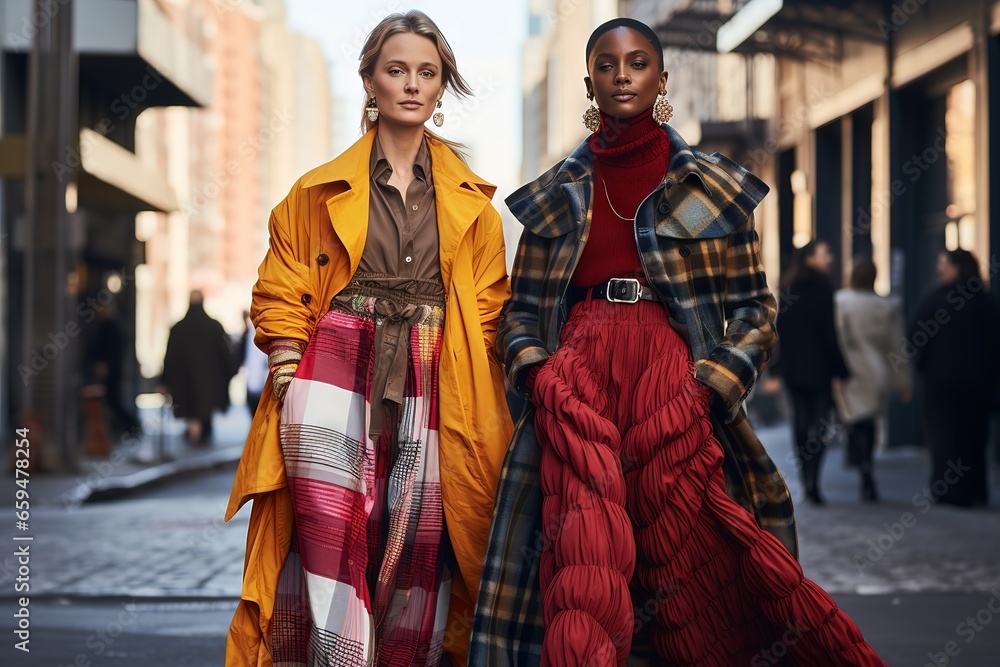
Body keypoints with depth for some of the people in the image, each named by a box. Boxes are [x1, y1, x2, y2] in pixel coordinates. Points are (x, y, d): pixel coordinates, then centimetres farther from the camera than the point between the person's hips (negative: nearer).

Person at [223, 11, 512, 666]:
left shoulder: (472, 203, 15)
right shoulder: (320, 192, 12)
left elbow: (489, 307, 12)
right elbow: (280, 294, 9)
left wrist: (465, 392, 0)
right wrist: (291, 382, -3)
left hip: (433, 386, 1)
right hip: (337, 370, -1)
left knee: (419, 549, -4)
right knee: (333, 535, -14)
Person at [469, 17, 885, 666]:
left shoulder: (713, 187, 12)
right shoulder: (557, 195, 17)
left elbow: (754, 308, 9)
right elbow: (522, 308, 17)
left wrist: (710, 382, -7)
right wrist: (534, 367, -4)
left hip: (673, 378, -1)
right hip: (575, 383, 1)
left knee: (685, 553, -11)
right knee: (582, 558, -16)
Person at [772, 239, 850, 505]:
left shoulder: (788, 289, 8)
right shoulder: (822, 290, -11)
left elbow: (779, 329, 8)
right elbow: (829, 333, -14)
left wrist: (778, 368, 13)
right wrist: (840, 370, -11)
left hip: (792, 366, 5)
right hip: (819, 367, -5)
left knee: (800, 422, 10)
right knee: (819, 424, -1)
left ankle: (805, 480, 13)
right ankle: (813, 482, -11)